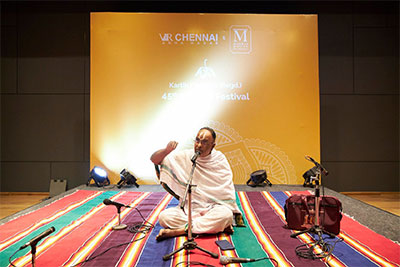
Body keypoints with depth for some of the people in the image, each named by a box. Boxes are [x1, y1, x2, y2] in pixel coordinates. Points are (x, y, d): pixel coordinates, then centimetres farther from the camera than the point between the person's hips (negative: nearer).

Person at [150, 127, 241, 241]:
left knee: (226, 215, -34)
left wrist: (232, 213, -6)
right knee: (163, 217, -25)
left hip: (212, 209, -1)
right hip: (187, 209, 1)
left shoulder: (219, 159, -2)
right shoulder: (184, 156, -1)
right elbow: (154, 159, -1)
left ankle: (176, 231, -24)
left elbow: (227, 191, 1)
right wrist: (166, 150, -21)